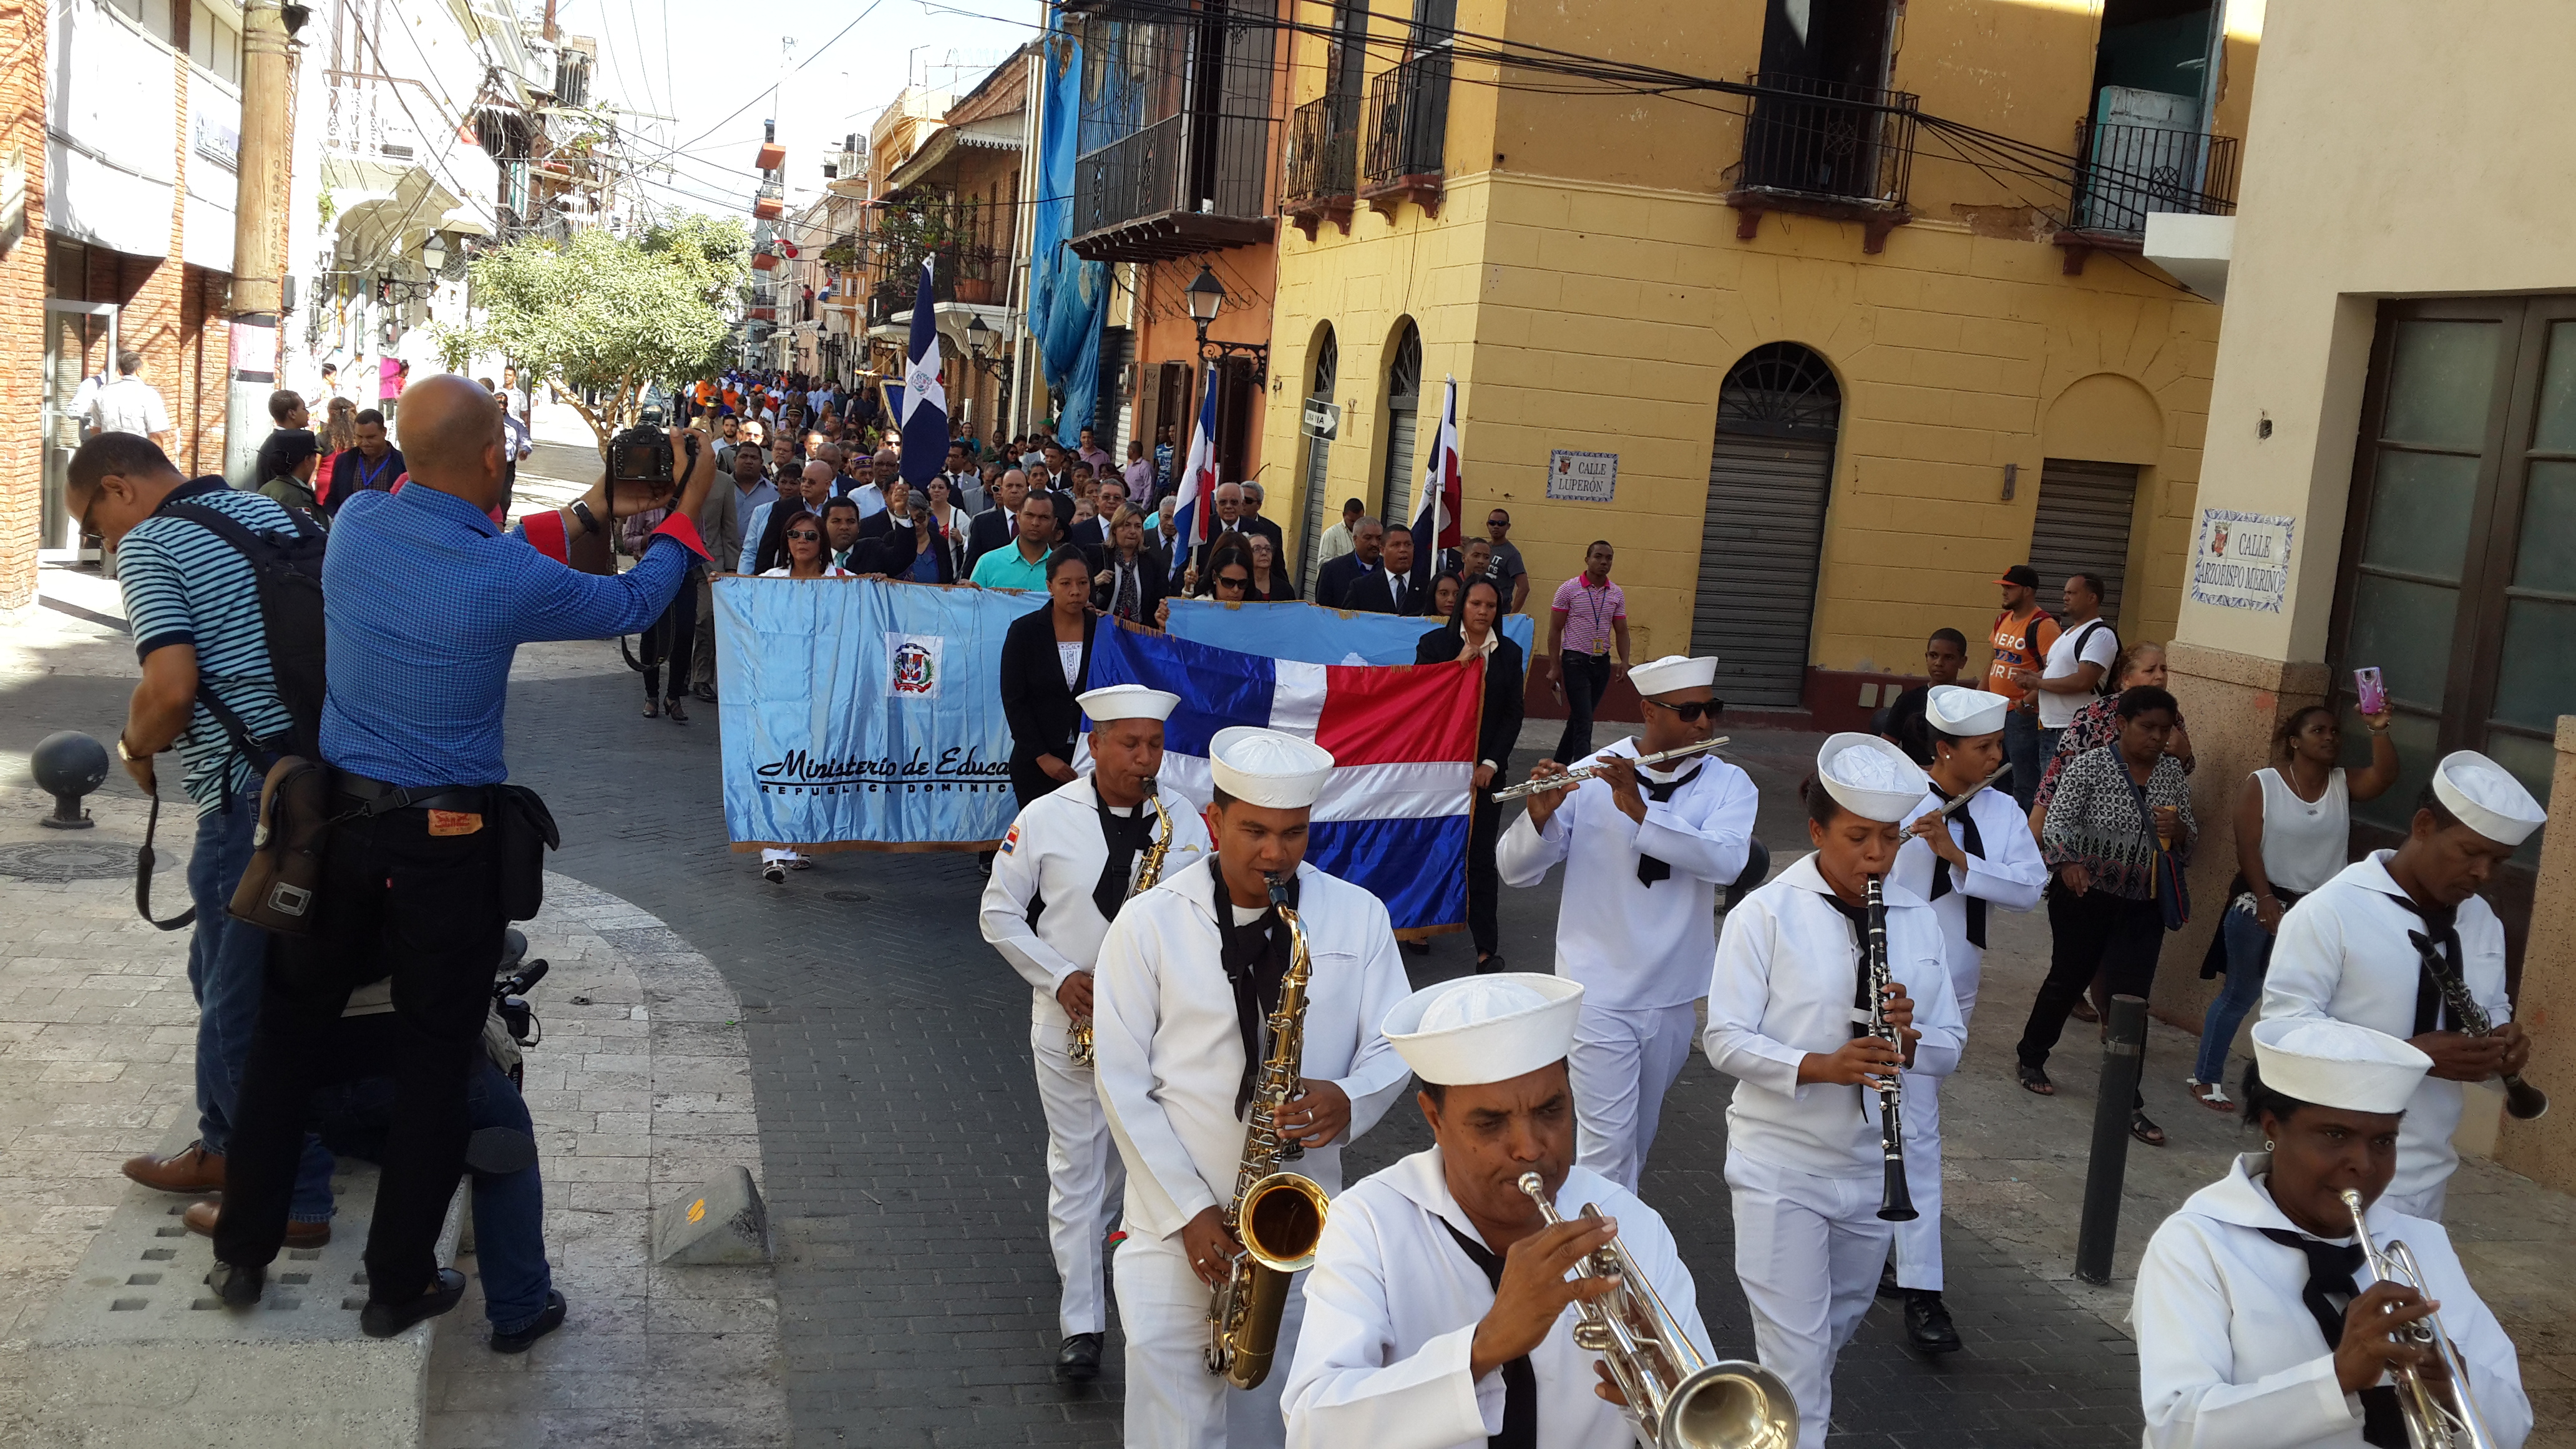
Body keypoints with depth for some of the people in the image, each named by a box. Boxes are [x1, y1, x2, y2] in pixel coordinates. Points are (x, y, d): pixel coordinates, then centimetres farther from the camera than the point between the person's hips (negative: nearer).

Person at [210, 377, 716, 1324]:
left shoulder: (358, 523, -6)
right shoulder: (508, 578, -20)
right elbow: (633, 605, -3)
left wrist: (590, 511, 17)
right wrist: (687, 506, 10)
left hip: (335, 818, 5)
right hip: (448, 843, -4)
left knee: (286, 1030, 19)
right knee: (437, 1057, 11)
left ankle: (244, 1252, 29)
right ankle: (399, 1284, 20)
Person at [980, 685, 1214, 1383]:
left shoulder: (1184, 823, 0)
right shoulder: (1046, 817, -6)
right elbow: (1000, 913, -1)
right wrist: (1058, 976, -12)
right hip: (1070, 1021, -1)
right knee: (1076, 1165, 4)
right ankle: (1083, 1326, 12)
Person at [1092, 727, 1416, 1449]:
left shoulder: (1359, 916, 1)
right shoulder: (1149, 922, -5)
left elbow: (1395, 1043, 4)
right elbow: (1122, 1082, -4)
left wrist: (1349, 1102, -18)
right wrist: (1189, 1211, -10)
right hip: (1176, 1221, -2)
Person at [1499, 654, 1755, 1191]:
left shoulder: (1729, 784, -2)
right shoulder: (1591, 777, -8)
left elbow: (1727, 861, -23)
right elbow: (1515, 871, -9)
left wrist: (1640, 810, -32)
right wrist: (1540, 815, -29)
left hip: (1675, 995, 3)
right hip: (1599, 993, -3)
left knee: (1639, 1135, 20)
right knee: (1609, 1142, -6)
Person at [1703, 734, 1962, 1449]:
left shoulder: (1918, 921, 4)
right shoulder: (1764, 915, -11)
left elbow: (1949, 1047, 6)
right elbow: (1725, 1040, -14)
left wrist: (1910, 1037, -17)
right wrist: (1818, 1066, -29)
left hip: (1873, 1167, 5)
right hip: (1781, 1168, -5)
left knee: (1838, 1329, 22)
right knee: (1797, 1351, -5)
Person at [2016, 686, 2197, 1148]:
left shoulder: (2174, 774, 6)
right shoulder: (2090, 767, -9)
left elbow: (2190, 839, 12)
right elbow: (2058, 822, -15)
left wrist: (2178, 829, -12)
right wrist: (2068, 862, -34)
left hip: (2143, 907, 3)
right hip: (2087, 898, -3)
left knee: (2131, 1000, -1)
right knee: (2068, 980, 12)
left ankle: (2126, 1102, 3)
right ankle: (2031, 1058, 35)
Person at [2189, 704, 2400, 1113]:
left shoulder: (2343, 785, 5)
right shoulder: (2261, 784, -6)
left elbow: (2385, 776, -15)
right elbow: (2248, 848, -12)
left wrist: (2379, 730, -28)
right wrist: (2266, 900, -20)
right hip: (2261, 904, -4)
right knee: (2242, 994, 5)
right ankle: (2205, 1077, 16)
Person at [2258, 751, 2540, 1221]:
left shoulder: (2482, 921, 8)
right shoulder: (2330, 911, -15)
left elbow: (2492, 1008, 19)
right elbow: (2285, 1027, -19)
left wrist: (2503, 1040, -6)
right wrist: (2410, 1055, -27)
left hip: (2429, 1176, 7)